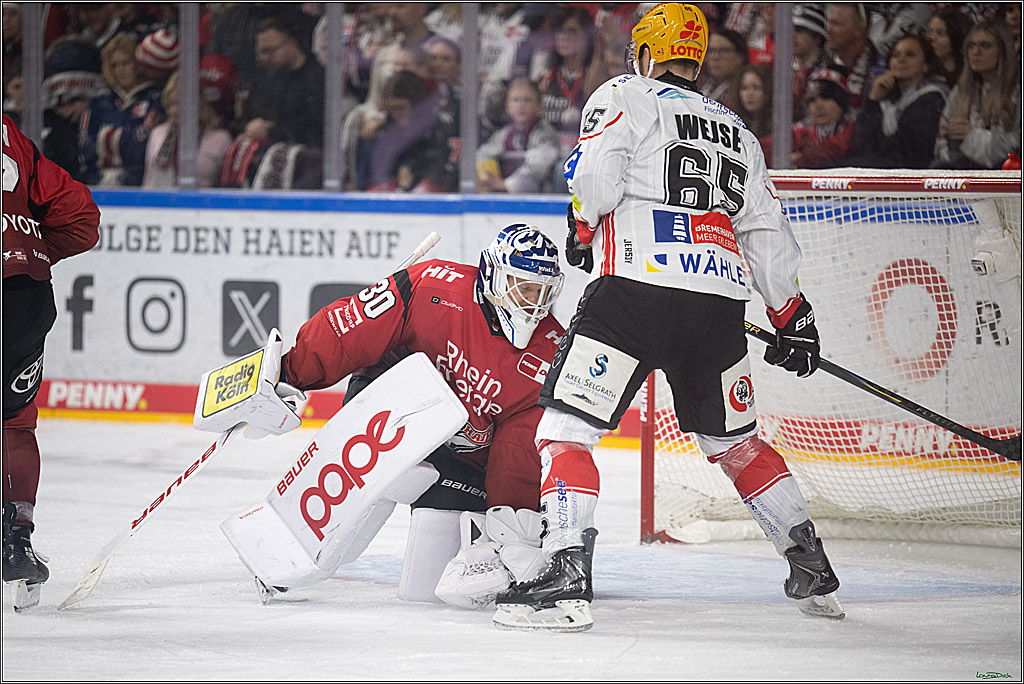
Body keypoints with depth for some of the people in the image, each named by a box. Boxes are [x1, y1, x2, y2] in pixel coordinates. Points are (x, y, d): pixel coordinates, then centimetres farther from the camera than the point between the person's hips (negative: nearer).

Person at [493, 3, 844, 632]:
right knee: (736, 441, 23)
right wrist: (793, 315, 29)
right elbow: (768, 232, 23)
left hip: (637, 292, -6)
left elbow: (595, 180, -7)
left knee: (566, 427, -3)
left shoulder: (624, 98, 7)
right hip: (720, 307, 6)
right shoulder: (736, 131, 25)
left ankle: (568, 581, -18)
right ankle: (814, 573, 26)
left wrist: (583, 230, 13)